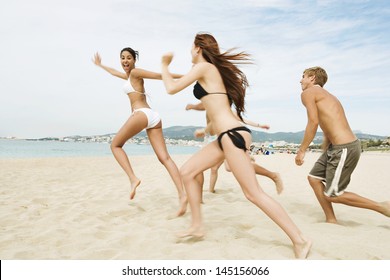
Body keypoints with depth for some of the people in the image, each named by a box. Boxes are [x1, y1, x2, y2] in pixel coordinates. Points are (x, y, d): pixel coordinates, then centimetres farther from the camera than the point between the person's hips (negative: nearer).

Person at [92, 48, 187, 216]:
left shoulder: (135, 72, 5)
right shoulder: (129, 76, 30)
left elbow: (160, 75, 2)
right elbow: (115, 72, 49)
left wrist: (182, 76, -2)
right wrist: (100, 65, 63)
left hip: (142, 114, -8)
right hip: (153, 117, 8)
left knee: (115, 145, 11)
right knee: (164, 158, -6)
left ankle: (133, 178, -6)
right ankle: (182, 194, -18)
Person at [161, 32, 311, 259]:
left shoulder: (204, 67, -4)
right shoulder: (213, 70, 21)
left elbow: (172, 88, -3)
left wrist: (164, 66, 12)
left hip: (233, 135, -10)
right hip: (229, 135, 10)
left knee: (254, 193, -8)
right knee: (187, 172, 12)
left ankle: (300, 240, 1)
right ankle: (197, 226, 18)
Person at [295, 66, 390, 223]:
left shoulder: (308, 93, -5)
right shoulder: (326, 96, 23)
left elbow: (313, 122, -17)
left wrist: (301, 151, -12)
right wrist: (324, 152, 26)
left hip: (344, 148, -10)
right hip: (336, 147, 10)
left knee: (332, 195, 0)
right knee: (314, 178, 14)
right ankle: (331, 220, 19)